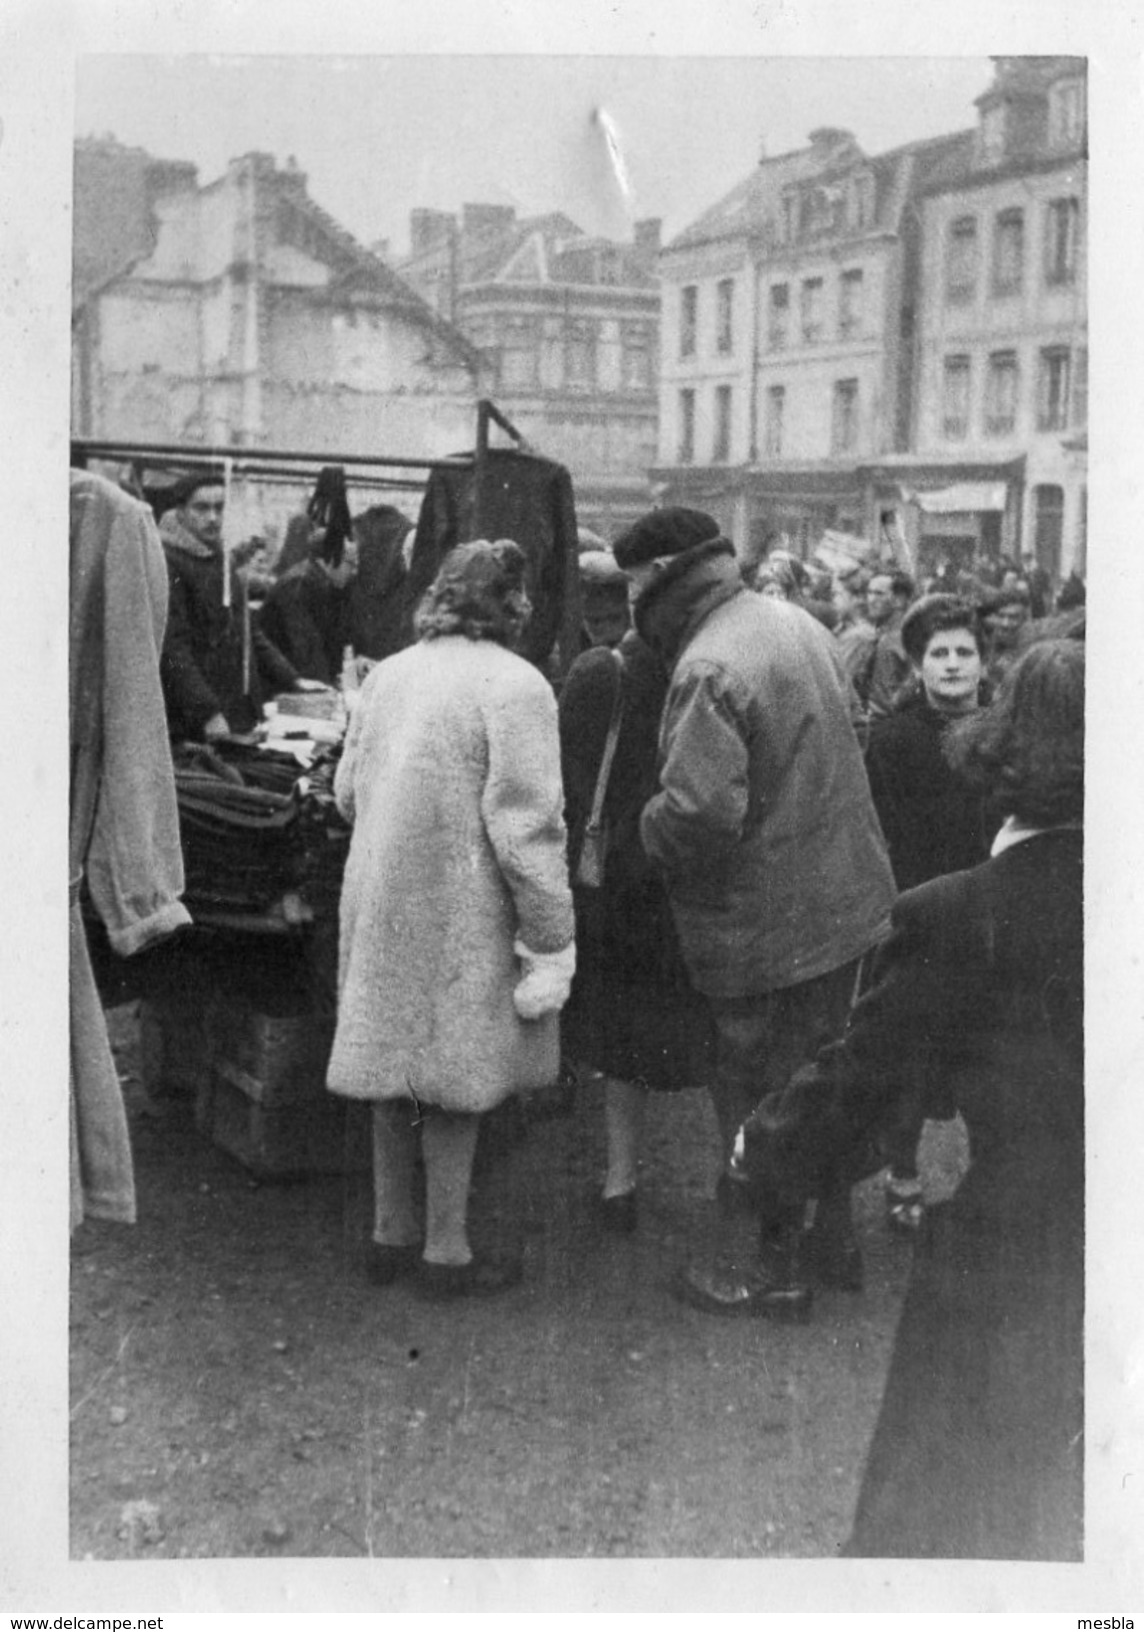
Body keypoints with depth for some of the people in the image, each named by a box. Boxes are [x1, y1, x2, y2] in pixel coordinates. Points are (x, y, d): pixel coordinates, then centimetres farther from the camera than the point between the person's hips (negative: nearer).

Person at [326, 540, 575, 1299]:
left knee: (398, 1064, 16)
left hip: (381, 904, 6)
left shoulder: (388, 673, 6)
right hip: (461, 915, -6)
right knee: (455, 1076, 6)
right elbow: (525, 828, -17)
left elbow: (348, 791, 11)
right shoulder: (514, 684, -14)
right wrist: (552, 942, -12)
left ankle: (392, 1234, 29)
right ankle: (446, 1251, 17)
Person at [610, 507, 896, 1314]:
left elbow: (699, 809, -31)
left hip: (767, 923, -9)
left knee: (757, 1101, 7)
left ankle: (764, 1271, 21)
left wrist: (650, 828, -10)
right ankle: (830, 1242, 37)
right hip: (846, 899, 9)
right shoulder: (796, 622, 6)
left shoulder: (707, 667, -23)